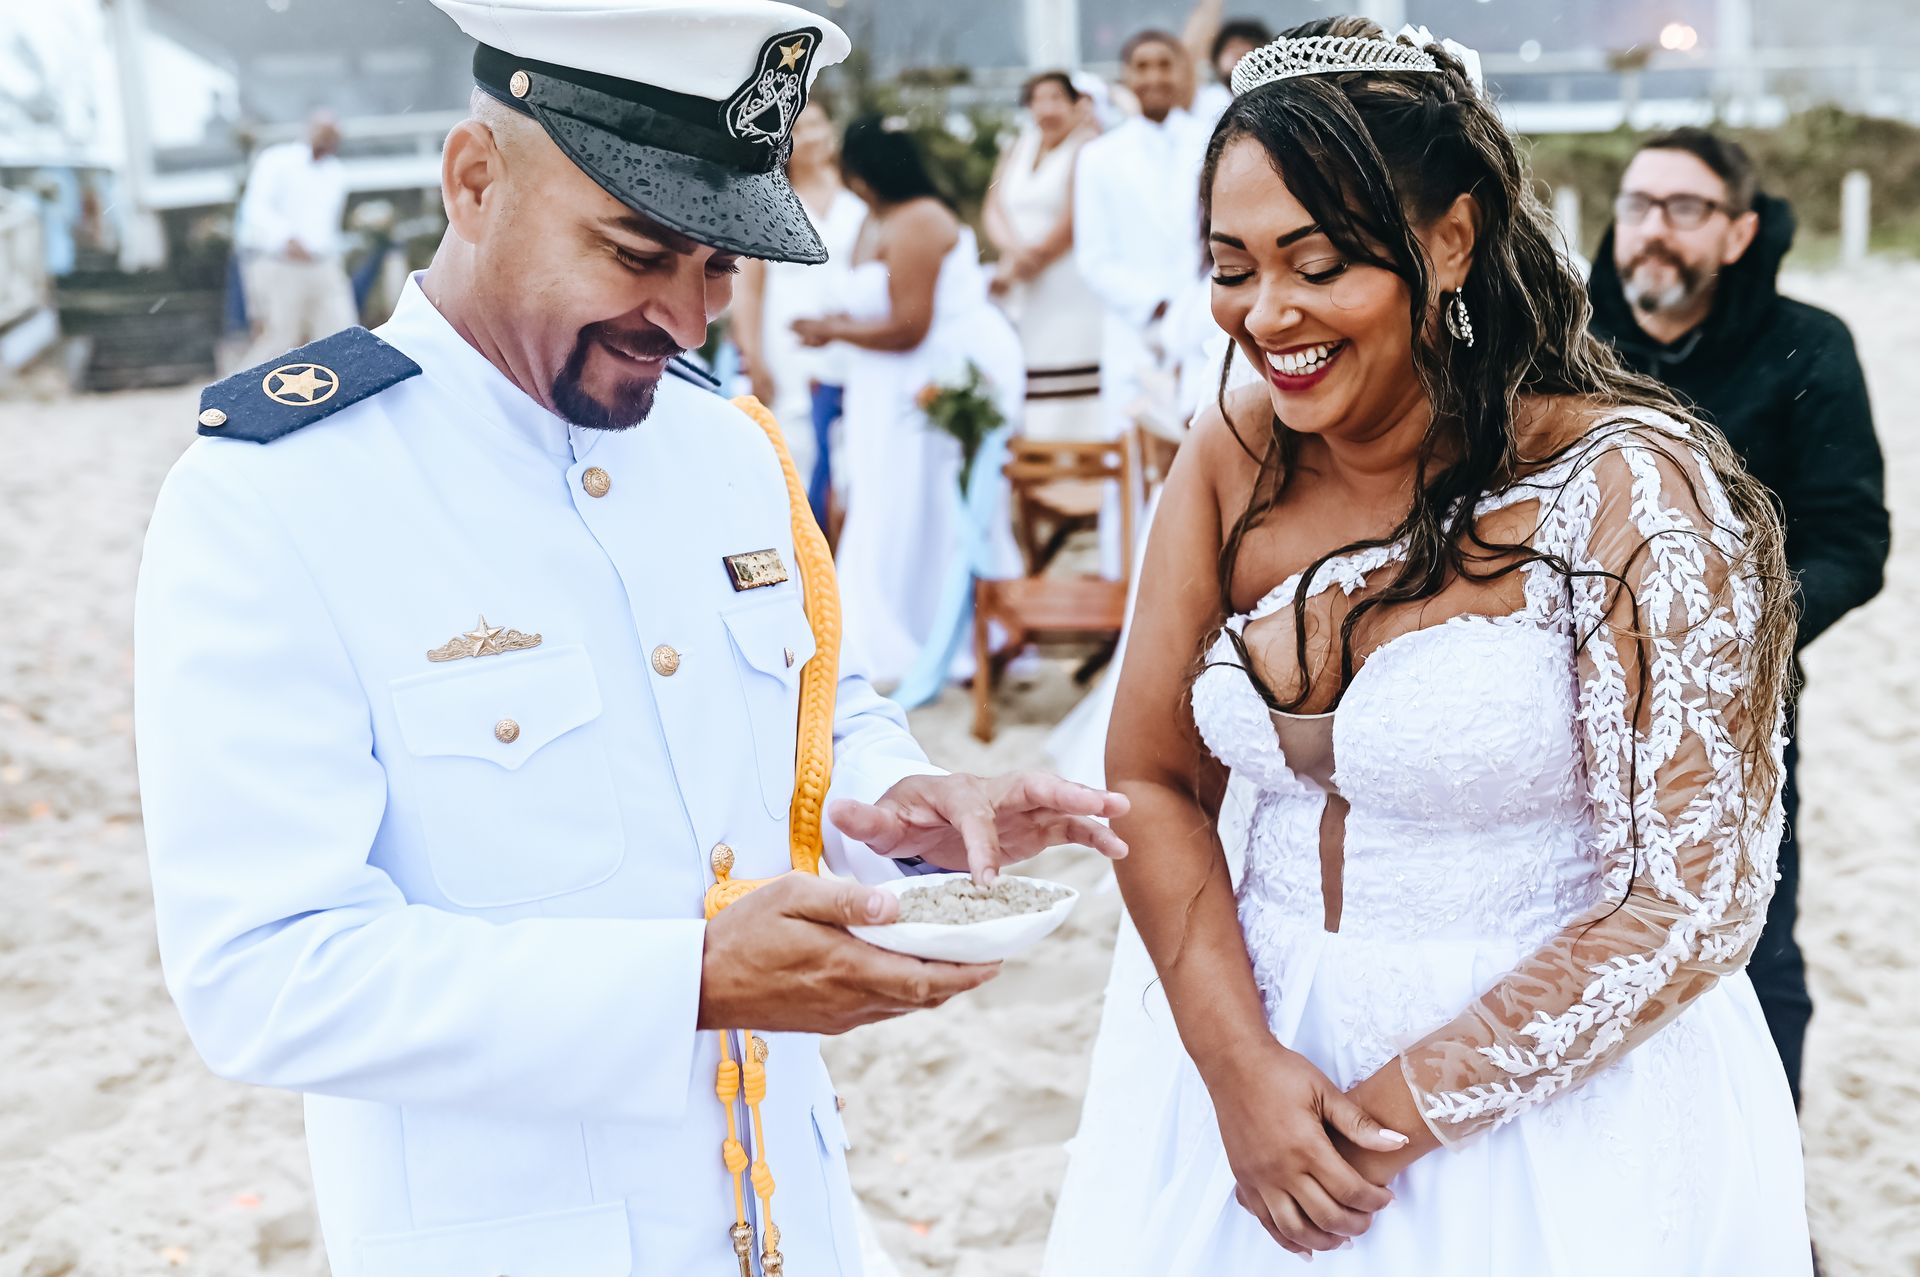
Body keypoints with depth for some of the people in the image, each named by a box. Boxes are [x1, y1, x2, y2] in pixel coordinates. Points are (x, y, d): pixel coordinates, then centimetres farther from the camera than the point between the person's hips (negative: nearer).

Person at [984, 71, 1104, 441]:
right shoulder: (1020, 147, 17)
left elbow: (1073, 223, -11)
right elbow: (994, 209, 9)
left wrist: (1013, 270, -7)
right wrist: (1014, 249, -14)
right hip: (1021, 300, 6)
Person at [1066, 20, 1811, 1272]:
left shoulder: (1625, 490, -18)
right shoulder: (1233, 461, -4)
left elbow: (1690, 906, -17)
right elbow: (1156, 780, 0)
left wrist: (1393, 1117, -15)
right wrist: (1241, 1067, -12)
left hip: (1560, 1104, -4)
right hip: (1271, 1064, 4)